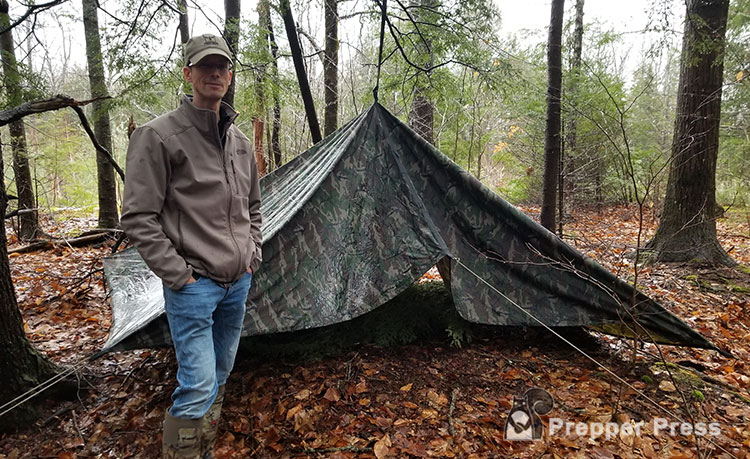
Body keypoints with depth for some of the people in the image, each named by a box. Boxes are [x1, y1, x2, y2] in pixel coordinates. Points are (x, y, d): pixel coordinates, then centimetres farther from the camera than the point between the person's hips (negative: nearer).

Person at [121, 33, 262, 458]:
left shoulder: (241, 143, 10)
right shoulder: (159, 135, -10)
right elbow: (139, 218, -12)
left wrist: (253, 256, 11)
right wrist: (178, 275, -13)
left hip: (238, 283, 7)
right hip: (193, 286, -6)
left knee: (219, 377, 17)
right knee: (198, 387, -8)